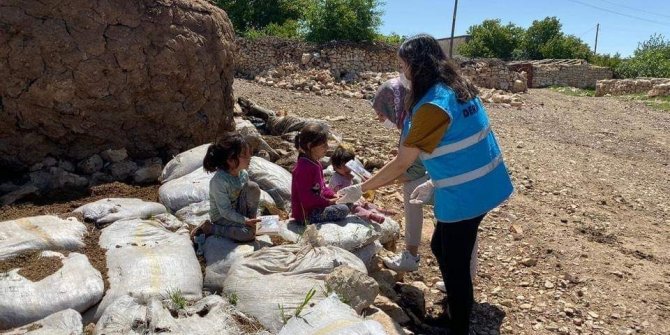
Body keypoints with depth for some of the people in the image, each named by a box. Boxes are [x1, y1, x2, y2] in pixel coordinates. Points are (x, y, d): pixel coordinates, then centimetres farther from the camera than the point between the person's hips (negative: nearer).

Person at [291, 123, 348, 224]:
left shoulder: (314, 163, 10)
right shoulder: (304, 168, -23)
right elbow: (306, 198, -25)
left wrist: (333, 195, 1)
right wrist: (327, 202, -19)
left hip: (315, 206, 10)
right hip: (306, 214, -10)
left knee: (345, 203, 17)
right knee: (344, 209, -18)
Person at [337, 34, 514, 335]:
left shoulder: (432, 105, -22)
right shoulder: (458, 89, 6)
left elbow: (400, 165, -17)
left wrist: (359, 190, -7)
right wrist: (434, 183, 15)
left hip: (464, 196, -9)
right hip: (479, 186, 9)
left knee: (455, 264, 7)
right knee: (441, 247, 23)